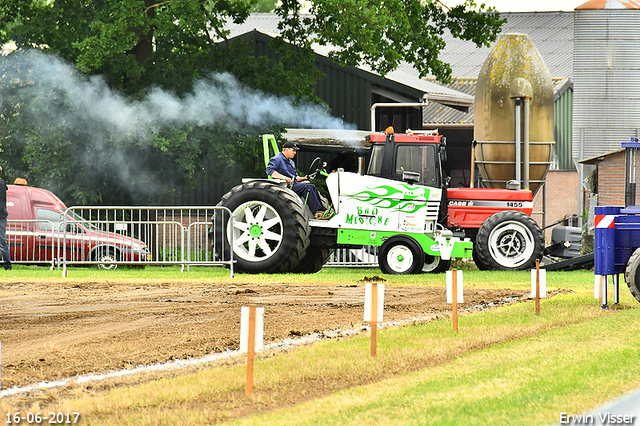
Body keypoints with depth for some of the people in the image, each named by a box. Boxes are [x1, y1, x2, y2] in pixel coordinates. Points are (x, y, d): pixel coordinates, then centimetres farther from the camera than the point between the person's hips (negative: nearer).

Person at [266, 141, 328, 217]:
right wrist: (284, 177, -29)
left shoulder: (291, 162, 27)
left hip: (294, 184, 9)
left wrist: (302, 178, 9)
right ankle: (316, 213, -31)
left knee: (312, 187, -11)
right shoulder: (277, 159, -3)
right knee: (307, 187, -26)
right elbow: (269, 170, -20)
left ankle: (322, 210, -18)